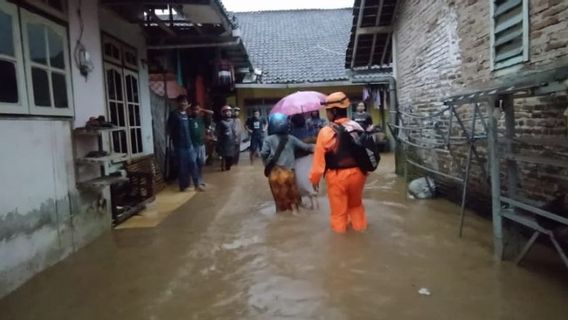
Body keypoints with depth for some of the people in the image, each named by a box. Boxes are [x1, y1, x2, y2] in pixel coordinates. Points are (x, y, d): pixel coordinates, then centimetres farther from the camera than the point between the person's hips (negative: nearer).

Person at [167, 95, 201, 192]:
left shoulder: (187, 114, 11)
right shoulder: (174, 114, -9)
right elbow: (169, 129, -8)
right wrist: (175, 138, 1)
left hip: (189, 144, 6)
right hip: (179, 145, -6)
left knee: (193, 165, 6)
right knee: (182, 166, 2)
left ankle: (197, 185, 14)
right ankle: (183, 186, 15)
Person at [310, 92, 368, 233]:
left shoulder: (326, 131, -17)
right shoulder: (357, 127, -1)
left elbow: (319, 158, -13)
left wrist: (315, 178, -1)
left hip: (337, 175, -5)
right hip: (357, 172, 5)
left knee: (339, 209, 12)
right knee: (356, 204, 27)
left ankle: (340, 230, 26)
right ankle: (360, 226, 43)